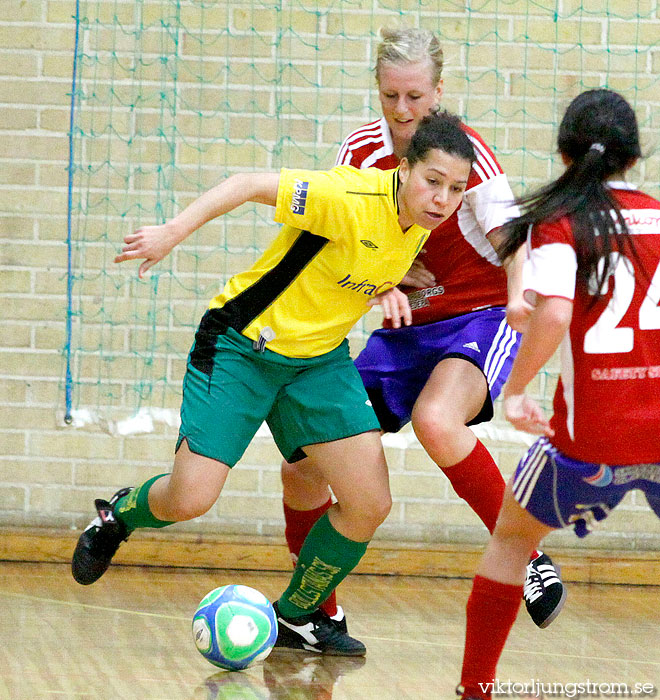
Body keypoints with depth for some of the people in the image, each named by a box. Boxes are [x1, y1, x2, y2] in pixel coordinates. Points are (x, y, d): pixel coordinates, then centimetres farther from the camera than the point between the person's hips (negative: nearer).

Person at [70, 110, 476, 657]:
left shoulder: (421, 224, -3)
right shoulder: (352, 199, -27)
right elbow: (251, 185, -23)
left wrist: (384, 292, 3)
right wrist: (173, 232, -27)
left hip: (321, 358, 6)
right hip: (243, 345, -6)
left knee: (370, 505, -6)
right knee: (190, 500, -12)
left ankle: (296, 616, 18)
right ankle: (117, 515, 25)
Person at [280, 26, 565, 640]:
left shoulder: (464, 149, -15)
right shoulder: (361, 150, -2)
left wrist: (520, 297, -44)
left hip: (480, 319, -5)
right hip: (402, 333, 5)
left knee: (435, 421, -37)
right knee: (303, 463, -2)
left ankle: (529, 556, -21)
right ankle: (319, 610, 20)